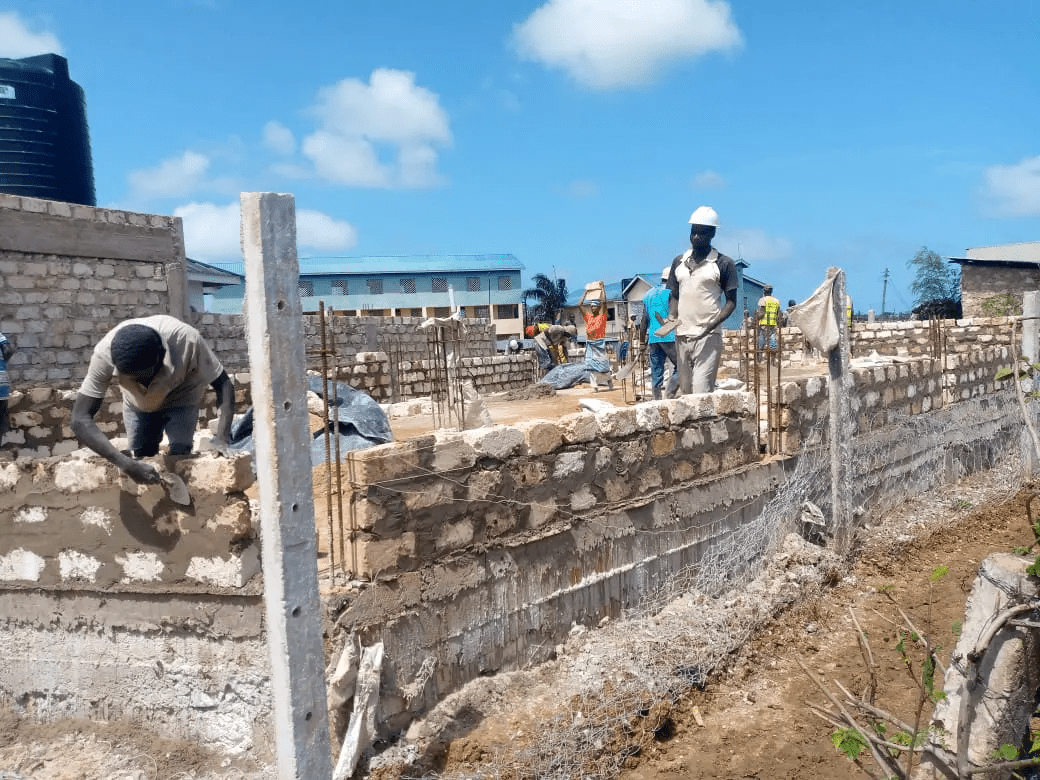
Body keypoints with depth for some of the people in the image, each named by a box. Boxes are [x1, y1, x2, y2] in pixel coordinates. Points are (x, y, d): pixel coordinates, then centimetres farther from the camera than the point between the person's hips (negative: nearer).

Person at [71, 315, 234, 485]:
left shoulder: (186, 340, -41)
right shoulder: (104, 354, -37)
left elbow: (223, 384, -30)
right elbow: (80, 420, -38)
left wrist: (220, 438, -44)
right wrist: (125, 463, -51)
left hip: (181, 399, -2)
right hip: (137, 404, 2)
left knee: (180, 457, -18)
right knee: (141, 460, 1)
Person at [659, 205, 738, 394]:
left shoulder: (724, 264, -1)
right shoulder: (679, 262, 14)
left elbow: (731, 301, -1)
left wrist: (712, 325, -16)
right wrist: (671, 318, 0)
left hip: (708, 337, -5)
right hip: (681, 336, 5)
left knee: (702, 393, -14)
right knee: (685, 391, 7)